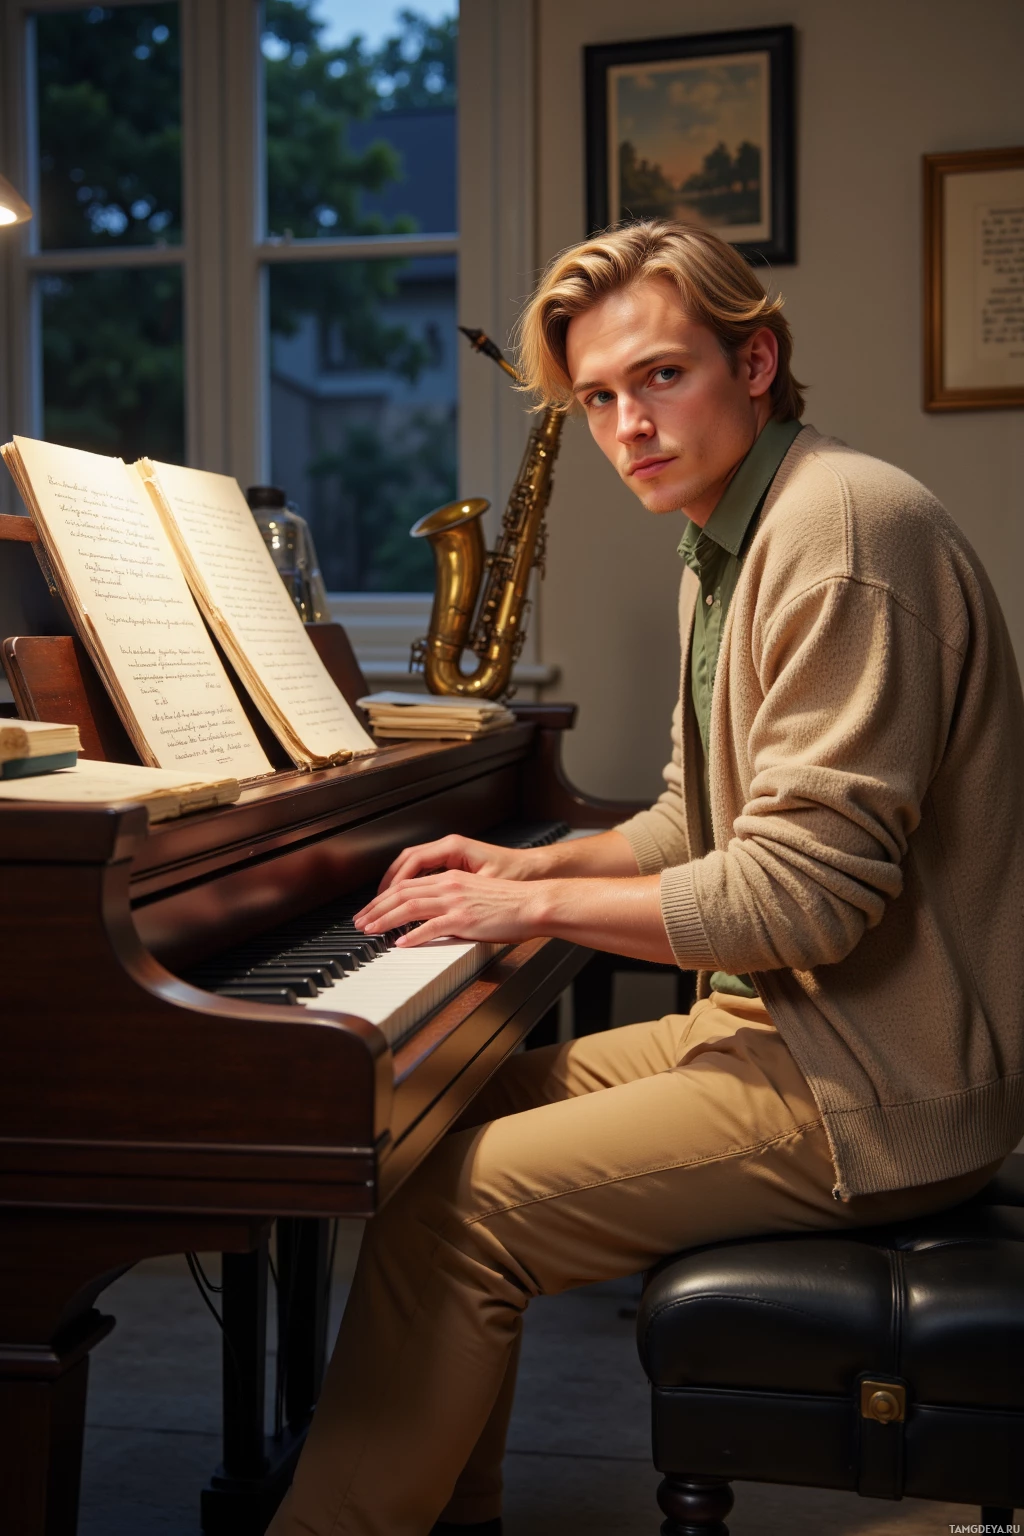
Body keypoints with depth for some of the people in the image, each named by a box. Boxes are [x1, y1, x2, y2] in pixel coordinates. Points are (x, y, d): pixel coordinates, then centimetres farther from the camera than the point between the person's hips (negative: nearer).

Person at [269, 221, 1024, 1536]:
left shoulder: (840, 526, -19)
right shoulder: (726, 544, 14)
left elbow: (805, 890, -25)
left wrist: (541, 905, -16)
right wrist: (532, 866, 7)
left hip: (875, 1084, -10)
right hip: (794, 1021, 10)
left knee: (452, 1211, -16)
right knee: (451, 1112, 12)